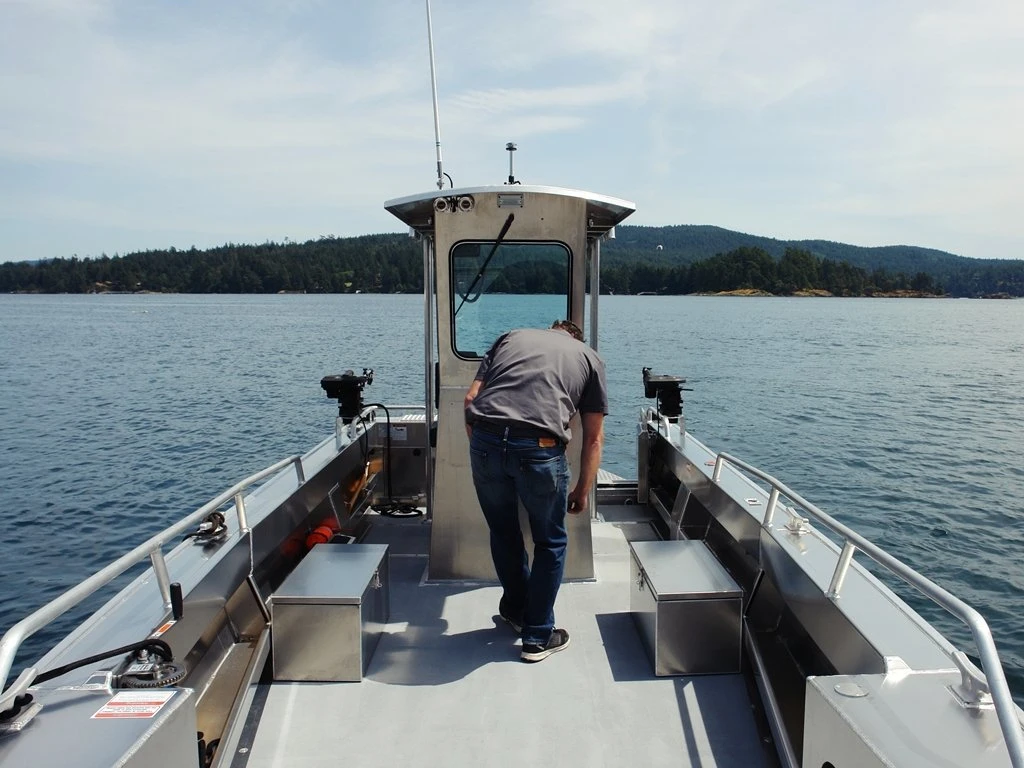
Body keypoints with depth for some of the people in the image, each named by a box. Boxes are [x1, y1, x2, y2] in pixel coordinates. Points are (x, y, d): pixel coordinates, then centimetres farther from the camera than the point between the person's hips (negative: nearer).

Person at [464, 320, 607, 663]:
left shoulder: (511, 336, 28)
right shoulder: (590, 357, 23)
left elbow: (470, 399, 17)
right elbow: (593, 437, 20)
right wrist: (583, 490, 28)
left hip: (486, 441, 3)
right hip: (539, 449, -2)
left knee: (503, 531, 26)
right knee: (550, 542, 20)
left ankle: (515, 608, 46)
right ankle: (538, 637, 29)